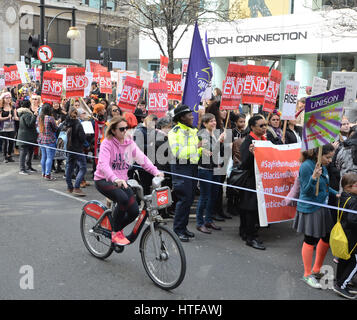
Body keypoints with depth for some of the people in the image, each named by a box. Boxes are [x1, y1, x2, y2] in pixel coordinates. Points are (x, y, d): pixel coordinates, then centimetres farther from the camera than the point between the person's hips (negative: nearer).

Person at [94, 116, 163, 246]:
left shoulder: (129, 143, 3)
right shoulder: (107, 143, -15)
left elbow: (142, 158, -6)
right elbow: (103, 164, -30)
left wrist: (155, 171, -23)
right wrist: (115, 179, -48)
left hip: (122, 181, 6)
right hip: (104, 180, -5)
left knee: (134, 211, -10)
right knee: (123, 198, -33)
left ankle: (118, 229, 21)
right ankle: (116, 233, -13)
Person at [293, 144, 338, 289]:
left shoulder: (322, 166, 6)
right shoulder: (306, 166, -20)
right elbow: (306, 191, -22)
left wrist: (336, 194, 8)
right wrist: (314, 178, -37)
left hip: (322, 208, 9)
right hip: (310, 209, -9)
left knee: (327, 238, 15)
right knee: (310, 240, 1)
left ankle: (316, 270, 32)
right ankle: (307, 274, 17)